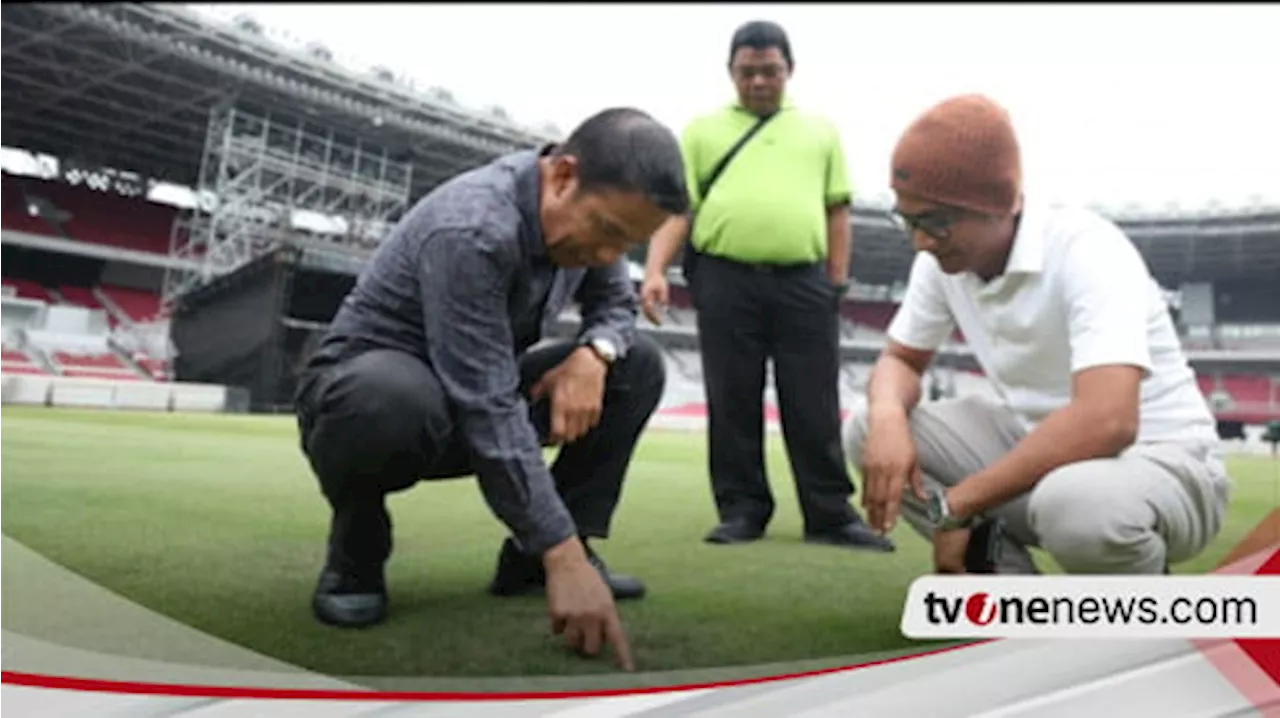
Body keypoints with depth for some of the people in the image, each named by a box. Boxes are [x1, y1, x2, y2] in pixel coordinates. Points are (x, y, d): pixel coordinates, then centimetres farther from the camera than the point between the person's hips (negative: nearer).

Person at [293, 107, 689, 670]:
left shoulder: (588, 211, -7)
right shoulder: (472, 229, -32)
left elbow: (616, 303, 6)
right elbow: (488, 412, -35)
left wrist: (594, 352, -19)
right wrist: (564, 558, -34)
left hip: (478, 389, 7)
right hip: (369, 385, -7)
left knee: (637, 365, -5)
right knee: (396, 400, -43)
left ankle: (530, 554, -1)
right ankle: (356, 553, -9)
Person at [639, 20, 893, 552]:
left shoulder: (820, 130, 18)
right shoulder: (702, 130, 14)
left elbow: (837, 210, 15)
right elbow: (675, 208, 7)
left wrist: (837, 282, 6)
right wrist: (655, 270, -8)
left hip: (804, 282, 1)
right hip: (725, 281, 0)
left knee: (815, 407, 1)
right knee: (732, 404, 4)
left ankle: (831, 514, 10)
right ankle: (742, 510, 15)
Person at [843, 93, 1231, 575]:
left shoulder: (1085, 249, -26)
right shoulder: (942, 258, -5)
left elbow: (1105, 422, -38)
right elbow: (899, 359, 6)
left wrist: (956, 504, -30)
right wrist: (887, 417, -20)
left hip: (1161, 460, -6)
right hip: (1038, 446, 6)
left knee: (1076, 500, -41)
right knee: (869, 432, -9)